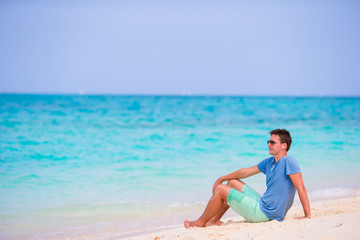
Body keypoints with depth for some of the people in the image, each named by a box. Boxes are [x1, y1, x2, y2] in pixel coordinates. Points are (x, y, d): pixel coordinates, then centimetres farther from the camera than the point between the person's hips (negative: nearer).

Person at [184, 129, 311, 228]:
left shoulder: (288, 161, -17)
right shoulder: (269, 162, 11)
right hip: (261, 203, 9)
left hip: (264, 213, -9)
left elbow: (301, 187, -20)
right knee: (232, 182, 21)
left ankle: (201, 222, 12)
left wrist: (307, 216, -23)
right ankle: (215, 219, 20)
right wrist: (222, 178, 26)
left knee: (220, 190, -5)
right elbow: (246, 171, 21)